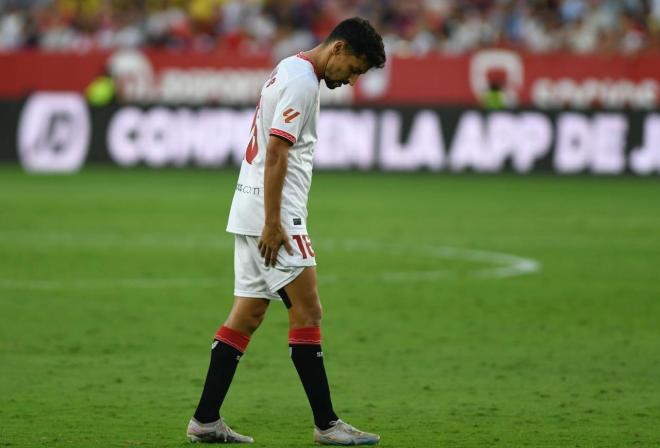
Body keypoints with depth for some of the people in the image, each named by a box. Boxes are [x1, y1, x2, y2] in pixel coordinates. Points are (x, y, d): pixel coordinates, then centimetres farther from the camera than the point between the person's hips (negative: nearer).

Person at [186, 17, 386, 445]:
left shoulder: (289, 71, 19)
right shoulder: (303, 81, -13)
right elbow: (276, 154, -20)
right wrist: (273, 223, -22)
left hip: (253, 213, 10)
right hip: (272, 215, -10)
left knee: (248, 315, 9)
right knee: (307, 311, -7)